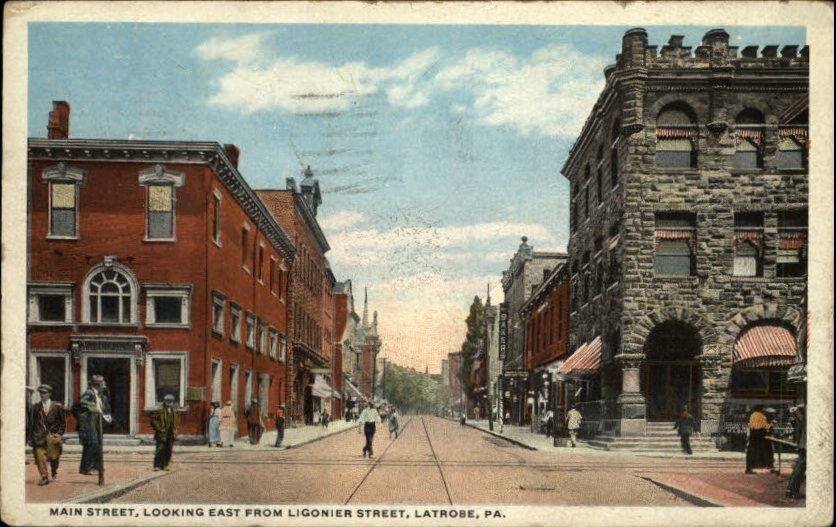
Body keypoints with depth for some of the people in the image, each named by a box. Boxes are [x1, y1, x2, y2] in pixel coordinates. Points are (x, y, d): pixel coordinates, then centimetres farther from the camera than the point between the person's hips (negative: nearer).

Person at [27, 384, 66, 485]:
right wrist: (30, 438, 4)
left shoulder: (57, 407, 4)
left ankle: (54, 471, 34)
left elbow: (63, 422, 9)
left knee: (54, 457, 6)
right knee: (40, 456, -10)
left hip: (53, 436, 0)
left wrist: (59, 434, -1)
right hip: (39, 436, 0)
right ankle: (44, 477, -5)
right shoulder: (35, 407, 7)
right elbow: (31, 424, 9)